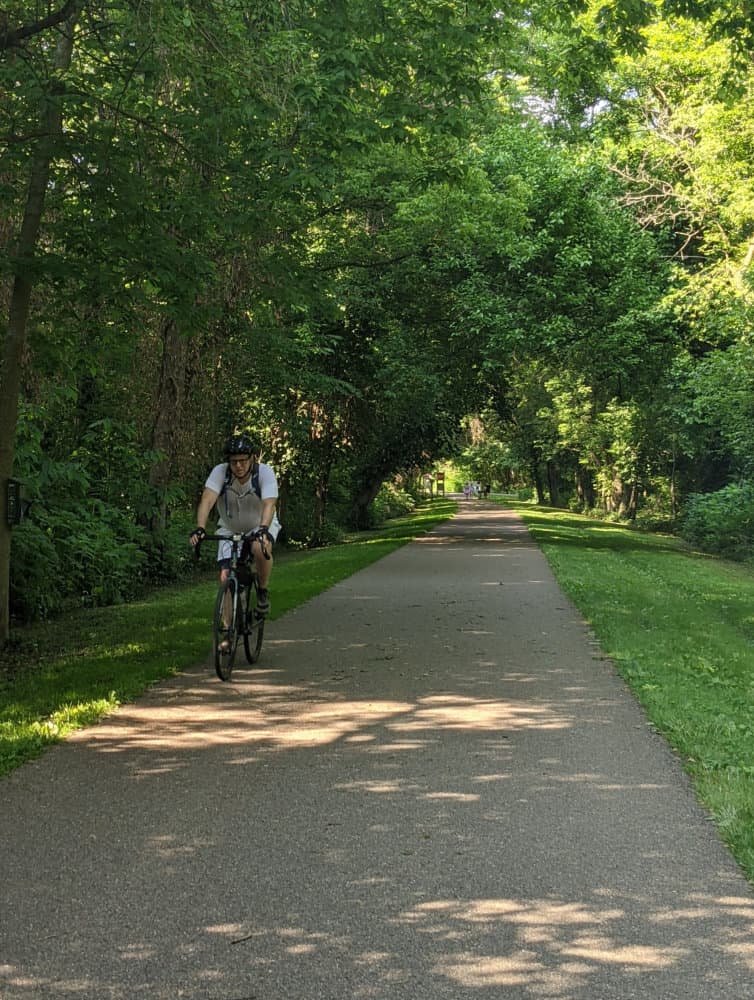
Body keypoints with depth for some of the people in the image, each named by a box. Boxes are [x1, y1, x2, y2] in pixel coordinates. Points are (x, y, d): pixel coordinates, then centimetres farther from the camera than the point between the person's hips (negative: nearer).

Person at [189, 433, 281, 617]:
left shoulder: (265, 472, -25)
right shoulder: (220, 472, -22)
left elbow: (269, 504, -38)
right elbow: (207, 499, -34)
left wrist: (263, 530, -55)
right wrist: (200, 528, -50)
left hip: (261, 526, -2)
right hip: (230, 529, 2)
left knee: (260, 549, -36)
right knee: (226, 577, -11)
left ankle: (263, 591, -11)